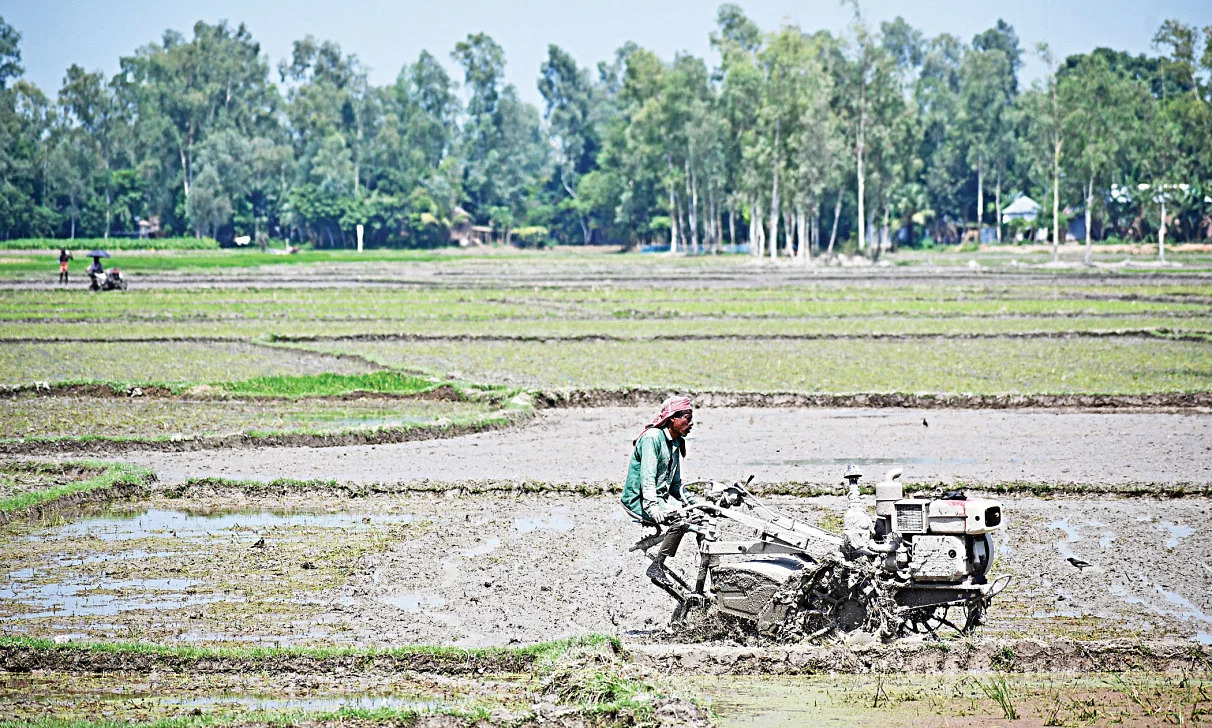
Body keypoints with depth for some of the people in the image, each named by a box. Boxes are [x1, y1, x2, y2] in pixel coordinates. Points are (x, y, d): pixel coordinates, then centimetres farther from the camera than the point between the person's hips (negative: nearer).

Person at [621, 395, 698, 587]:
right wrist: (653, 507, -35)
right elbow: (647, 476, -23)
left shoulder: (676, 443, 15)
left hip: (662, 497, 9)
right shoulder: (652, 437, -13)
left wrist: (694, 502, 6)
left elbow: (676, 484, 21)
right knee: (679, 521, -30)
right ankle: (656, 568, -23)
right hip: (640, 500, -9)